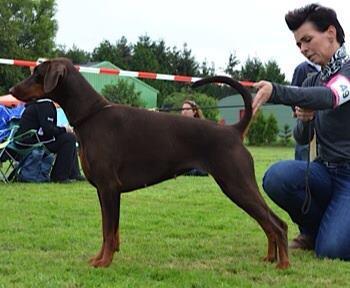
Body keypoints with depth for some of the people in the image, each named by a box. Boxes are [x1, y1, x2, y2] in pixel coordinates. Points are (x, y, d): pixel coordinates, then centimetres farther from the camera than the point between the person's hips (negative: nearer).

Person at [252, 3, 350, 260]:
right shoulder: (312, 82, 13)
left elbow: (329, 97, -31)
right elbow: (302, 139, 16)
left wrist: (275, 92, -47)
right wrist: (305, 120, -9)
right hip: (326, 170, 6)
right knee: (276, 177, -26)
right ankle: (313, 230, 1)